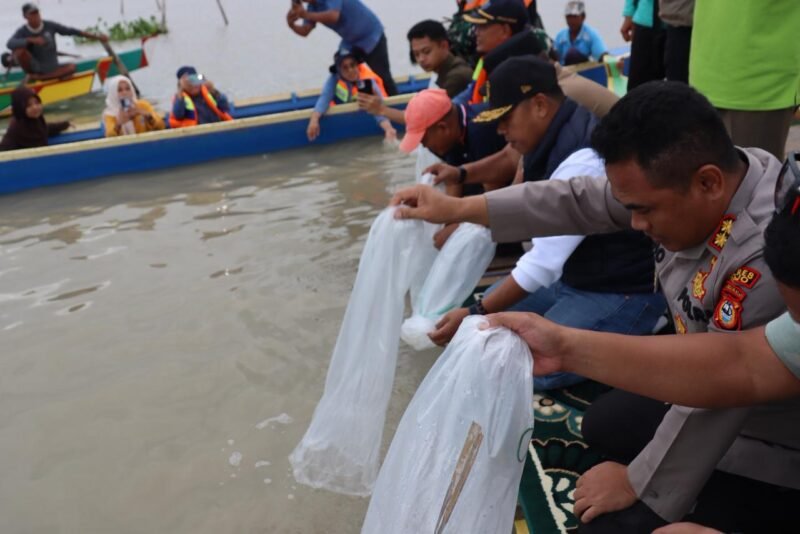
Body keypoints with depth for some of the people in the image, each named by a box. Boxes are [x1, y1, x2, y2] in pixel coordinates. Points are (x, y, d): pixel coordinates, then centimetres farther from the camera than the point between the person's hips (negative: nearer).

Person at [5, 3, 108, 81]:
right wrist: (31, 40, -37)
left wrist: (96, 36, -7)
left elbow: (71, 31, -2)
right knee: (19, 51, -28)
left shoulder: (49, 26, -3)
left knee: (71, 67, -27)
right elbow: (10, 44, -25)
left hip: (52, 69, 3)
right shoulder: (22, 32, -7)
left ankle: (37, 78, -25)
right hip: (34, 69, -3)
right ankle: (30, 75, -6)